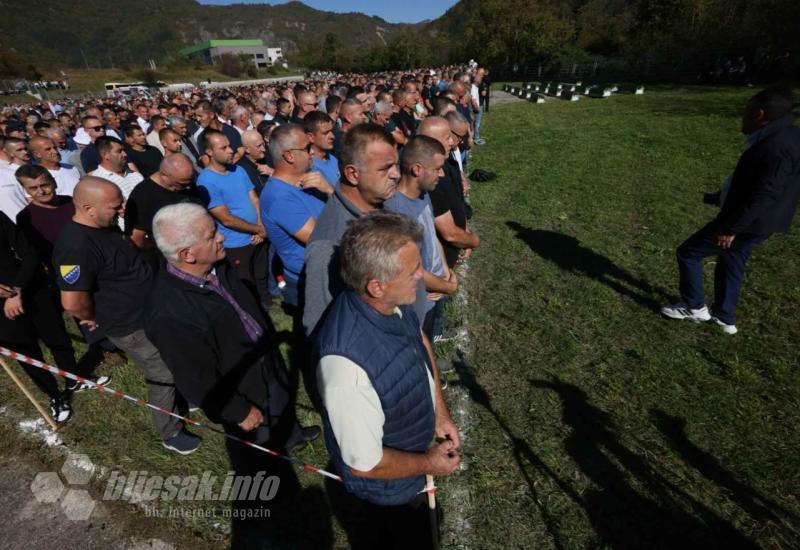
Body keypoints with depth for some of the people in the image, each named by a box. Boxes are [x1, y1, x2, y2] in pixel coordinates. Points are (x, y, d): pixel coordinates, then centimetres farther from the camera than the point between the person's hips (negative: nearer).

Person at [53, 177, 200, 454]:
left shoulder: (105, 225, 1)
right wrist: (97, 317, -13)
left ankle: (177, 402, 51)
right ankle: (170, 433, 29)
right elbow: (72, 302, -30)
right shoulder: (77, 246, -30)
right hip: (133, 328, -9)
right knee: (163, 376, 6)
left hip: (152, 312, 9)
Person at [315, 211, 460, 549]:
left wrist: (440, 414, -2)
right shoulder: (347, 363, -44)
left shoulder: (395, 302, -21)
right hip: (384, 498, -6)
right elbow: (364, 465, -29)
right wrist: (428, 464, -14)